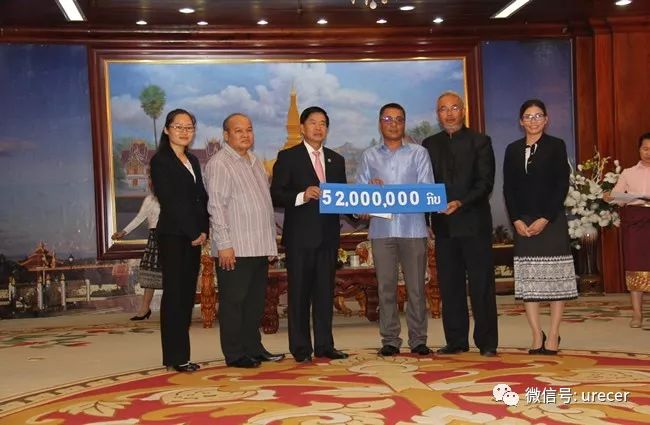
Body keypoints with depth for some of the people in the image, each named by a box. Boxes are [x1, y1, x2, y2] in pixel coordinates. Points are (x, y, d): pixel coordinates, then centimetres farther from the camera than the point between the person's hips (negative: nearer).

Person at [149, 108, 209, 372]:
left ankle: (180, 354, 13)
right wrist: (194, 232, -11)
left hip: (194, 236, 7)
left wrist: (204, 230, -1)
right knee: (174, 294, -5)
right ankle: (175, 357, 0)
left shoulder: (193, 161, 18)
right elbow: (169, 201, -11)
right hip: (173, 235, -7)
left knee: (187, 294, 7)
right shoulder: (160, 161, -4)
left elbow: (202, 198, 14)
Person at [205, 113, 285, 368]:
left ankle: (253, 348, 23)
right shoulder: (219, 163, -8)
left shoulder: (255, 162, 18)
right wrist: (224, 244, -19)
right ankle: (234, 354, 7)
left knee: (255, 301, 13)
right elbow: (216, 206, -14)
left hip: (259, 247, 8)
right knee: (233, 301, 0)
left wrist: (271, 241, 18)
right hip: (234, 249, -8)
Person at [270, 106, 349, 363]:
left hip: (328, 234, 5)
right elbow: (276, 195, -6)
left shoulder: (336, 160, 17)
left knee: (325, 292, 8)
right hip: (300, 235, -4)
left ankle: (325, 346, 16)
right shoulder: (288, 157, 1)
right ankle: (301, 349, 8)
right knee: (299, 293, 1)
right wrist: (302, 196, -21)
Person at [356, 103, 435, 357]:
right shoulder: (369, 156, 13)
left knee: (416, 286, 0)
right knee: (386, 286, 2)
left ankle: (418, 339, 8)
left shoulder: (418, 153, 9)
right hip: (381, 229, 1)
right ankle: (390, 340, 9)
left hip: (413, 228, -1)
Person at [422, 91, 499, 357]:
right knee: (449, 286, 6)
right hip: (443, 224, 3)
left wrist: (461, 202, -20)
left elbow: (485, 182, -5)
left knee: (481, 285, -1)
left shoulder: (480, 142, 4)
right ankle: (456, 341, 15)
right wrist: (426, 217, -2)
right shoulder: (429, 145, 14)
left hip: (474, 222, -3)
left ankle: (487, 343, 6)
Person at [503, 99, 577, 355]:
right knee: (527, 279, 1)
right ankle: (537, 335, 8)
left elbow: (562, 186, -5)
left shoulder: (556, 146, 1)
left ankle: (553, 338, 6)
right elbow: (508, 189, 7)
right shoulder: (513, 150, 10)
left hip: (552, 221, -3)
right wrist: (517, 221, -5)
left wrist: (544, 219, -13)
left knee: (555, 277, 0)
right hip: (522, 222, 3)